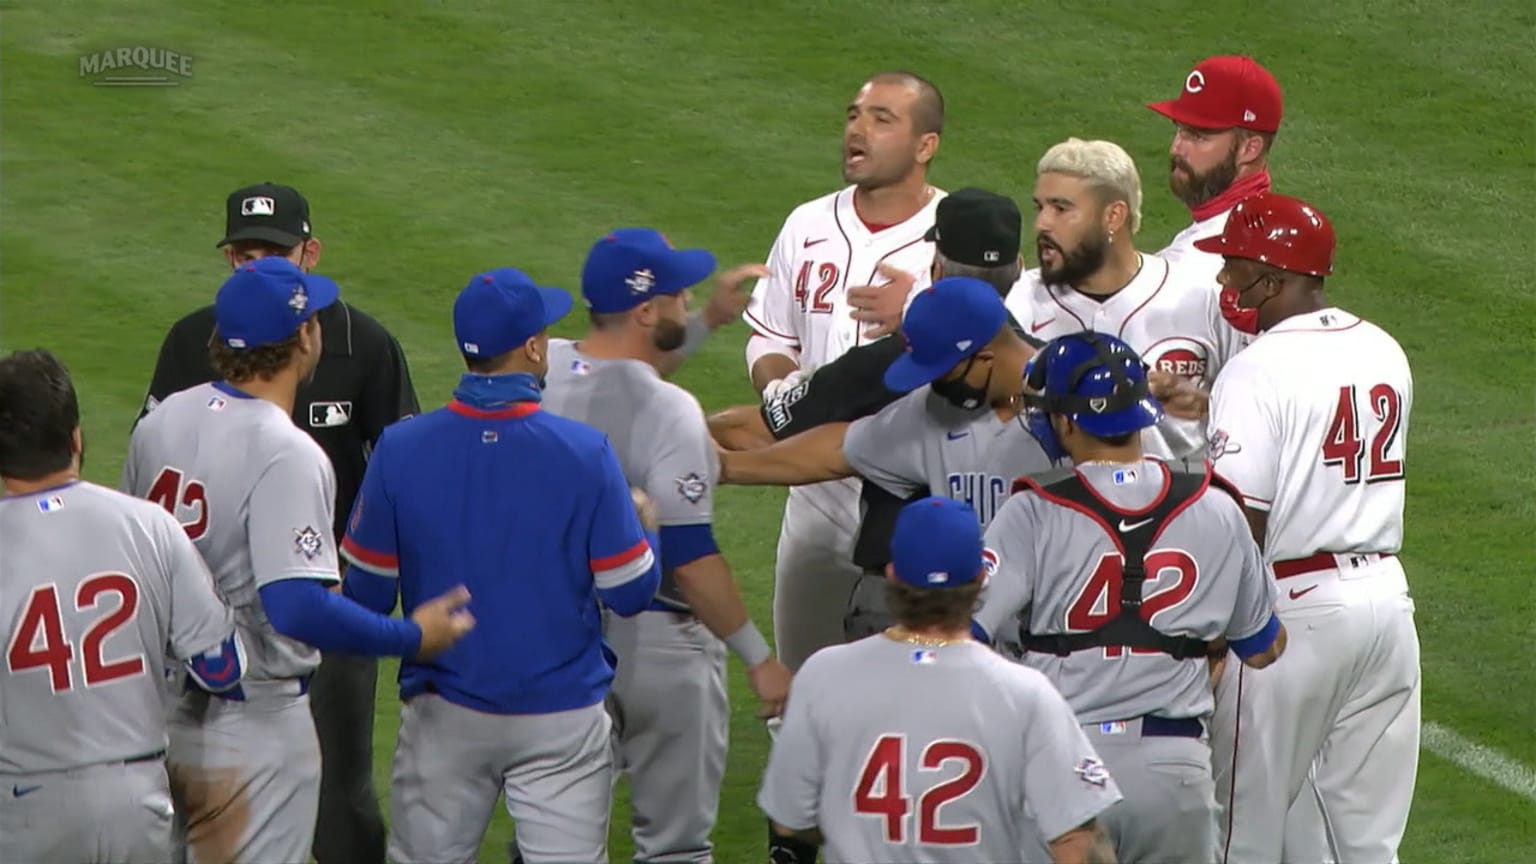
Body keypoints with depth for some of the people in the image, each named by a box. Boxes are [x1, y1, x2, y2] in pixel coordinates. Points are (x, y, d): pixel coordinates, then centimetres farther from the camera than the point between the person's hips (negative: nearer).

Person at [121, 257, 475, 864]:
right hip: (251, 718, -8)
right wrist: (413, 637, -19)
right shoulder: (286, 455, -23)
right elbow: (297, 609, -30)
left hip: (159, 697, 8)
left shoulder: (158, 422, 2)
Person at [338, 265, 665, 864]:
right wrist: (643, 523, 13)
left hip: (444, 717, 2)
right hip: (562, 720, -2)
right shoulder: (586, 453, -14)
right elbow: (631, 593, -7)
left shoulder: (401, 449, -9)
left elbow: (366, 595, -4)